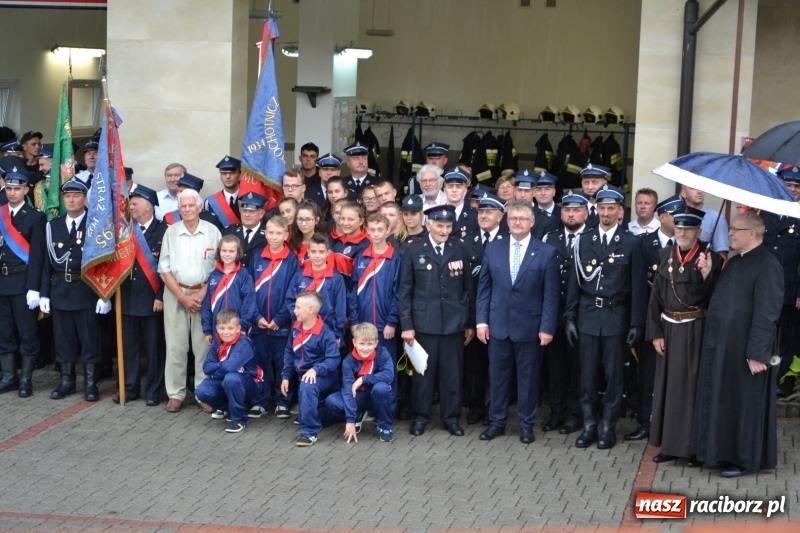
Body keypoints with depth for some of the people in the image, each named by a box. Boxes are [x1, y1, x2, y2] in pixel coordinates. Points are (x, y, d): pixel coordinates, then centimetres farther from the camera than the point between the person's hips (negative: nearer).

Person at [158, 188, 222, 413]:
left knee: (204, 346, 0)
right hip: (176, 294, 1)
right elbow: (164, 269, 2)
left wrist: (202, 294, -9)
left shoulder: (212, 231, 1)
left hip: (205, 294, -1)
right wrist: (183, 297, -7)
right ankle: (175, 394, 9)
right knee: (175, 346, 2)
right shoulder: (171, 232, 3)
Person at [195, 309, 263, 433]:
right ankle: (225, 407, 15)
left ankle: (239, 419, -19)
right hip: (223, 381, 6)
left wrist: (216, 368, -17)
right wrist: (223, 366, -24)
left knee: (230, 378, -39)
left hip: (248, 383, -6)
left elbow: (230, 367, -36)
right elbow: (206, 367, -9)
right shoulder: (217, 341, -3)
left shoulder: (243, 343, -23)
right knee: (201, 392, -19)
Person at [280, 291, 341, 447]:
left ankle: (309, 431, -32)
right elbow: (289, 353, 11)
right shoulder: (296, 329, 2)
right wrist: (286, 376, 4)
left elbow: (334, 359, -22)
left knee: (306, 386, -36)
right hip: (303, 376, 9)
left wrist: (316, 370, -34)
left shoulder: (325, 333, -19)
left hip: (324, 377, -9)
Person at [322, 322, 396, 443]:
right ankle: (357, 417, 7)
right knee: (331, 401, -25)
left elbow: (389, 375, -32)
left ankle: (386, 426, -12)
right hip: (358, 398, 1)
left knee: (381, 387, -35)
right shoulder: (349, 361, -17)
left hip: (378, 399, -1)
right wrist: (350, 420, -32)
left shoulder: (382, 353, -17)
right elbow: (348, 389, -24)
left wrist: (363, 379, -31)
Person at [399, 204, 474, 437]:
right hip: (424, 321, -1)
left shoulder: (460, 249, 4)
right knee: (423, 371, 5)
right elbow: (404, 290, 0)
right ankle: (420, 416, 18)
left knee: (452, 372, 6)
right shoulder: (414, 250, 0)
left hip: (454, 321, 1)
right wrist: (406, 324, -5)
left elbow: (468, 287, 7)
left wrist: (470, 323, 5)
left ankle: (451, 417, 18)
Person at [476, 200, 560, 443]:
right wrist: (482, 320, -1)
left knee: (528, 377, 7)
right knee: (498, 375, 10)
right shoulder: (493, 248, 5)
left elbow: (551, 294, -5)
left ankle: (526, 424, 19)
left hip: (529, 326, -2)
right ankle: (496, 422, 21)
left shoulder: (546, 252, -3)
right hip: (498, 324, 2)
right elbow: (484, 288, 6)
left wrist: (547, 327, -10)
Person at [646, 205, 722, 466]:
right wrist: (655, 332, -1)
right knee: (668, 384, 10)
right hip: (668, 329, 4)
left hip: (696, 331, -4)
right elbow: (655, 297, 4)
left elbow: (714, 300, -12)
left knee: (692, 385, 1)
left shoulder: (711, 258, -8)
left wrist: (707, 275, -27)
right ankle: (670, 443, 20)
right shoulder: (665, 255, 4)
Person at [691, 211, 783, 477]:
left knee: (745, 404, 3)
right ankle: (725, 452, 28)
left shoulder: (767, 265, -17)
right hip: (723, 346, 9)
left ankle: (746, 459, 15)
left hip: (745, 350, -9)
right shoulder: (735, 262, 12)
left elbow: (766, 314, -21)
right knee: (722, 401, 15)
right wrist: (708, 274, 2)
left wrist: (758, 353, -23)